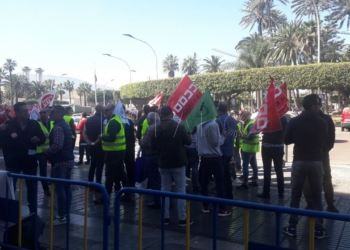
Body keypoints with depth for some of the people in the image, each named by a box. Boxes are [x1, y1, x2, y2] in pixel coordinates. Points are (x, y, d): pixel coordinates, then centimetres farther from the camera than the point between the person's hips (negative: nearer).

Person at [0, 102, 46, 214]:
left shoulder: (34, 124, -2)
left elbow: (43, 138, 6)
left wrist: (38, 139, -16)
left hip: (30, 161, 2)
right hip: (13, 161, -2)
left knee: (32, 187, 13)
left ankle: (33, 210, 27)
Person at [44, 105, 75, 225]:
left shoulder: (58, 127, -17)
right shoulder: (65, 125, 15)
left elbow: (57, 145, -27)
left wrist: (46, 151, -10)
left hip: (60, 161, -10)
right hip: (68, 159, 10)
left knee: (59, 189, -5)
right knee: (66, 188, 13)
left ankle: (61, 217, 1)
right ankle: (66, 214, 20)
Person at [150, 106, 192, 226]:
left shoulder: (157, 129, -3)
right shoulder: (179, 126, -12)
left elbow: (153, 146, 4)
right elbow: (188, 141, -3)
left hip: (163, 163, 3)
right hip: (178, 163, -3)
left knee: (165, 190, 11)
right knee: (181, 190, 4)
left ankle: (165, 217, 13)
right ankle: (182, 218, 5)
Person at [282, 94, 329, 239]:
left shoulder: (294, 121, -7)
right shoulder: (323, 123, -6)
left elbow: (287, 141, 2)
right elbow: (324, 142, 9)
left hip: (299, 161, 0)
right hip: (316, 162, 0)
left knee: (295, 195, 8)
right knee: (317, 196, 8)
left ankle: (292, 227, 11)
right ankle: (318, 229, 11)